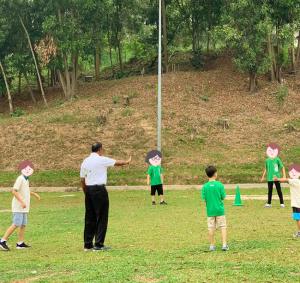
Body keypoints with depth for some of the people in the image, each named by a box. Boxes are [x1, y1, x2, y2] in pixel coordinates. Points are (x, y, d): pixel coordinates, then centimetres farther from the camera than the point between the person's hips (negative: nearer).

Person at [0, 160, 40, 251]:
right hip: (18, 206, -9)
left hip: (24, 207, 9)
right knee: (16, 225, -12)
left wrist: (34, 194, 29)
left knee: (23, 225, 7)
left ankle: (20, 243, 11)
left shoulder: (26, 179, 13)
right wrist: (22, 201, -27)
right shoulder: (20, 179, -15)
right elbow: (14, 191, -23)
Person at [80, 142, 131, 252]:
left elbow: (82, 179, 10)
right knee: (101, 218, 0)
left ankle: (88, 244, 13)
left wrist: (86, 193, 17)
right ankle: (98, 244, -2)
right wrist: (127, 162, 27)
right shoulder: (102, 160, -6)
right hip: (99, 190, -6)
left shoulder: (85, 162, 10)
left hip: (88, 190, 6)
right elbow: (117, 163, 7)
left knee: (89, 218, 11)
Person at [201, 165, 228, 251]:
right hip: (219, 210, -2)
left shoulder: (205, 186, -6)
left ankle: (212, 245, 14)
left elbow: (204, 199, -4)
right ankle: (224, 244, 1)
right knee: (223, 227, 6)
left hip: (210, 210, 2)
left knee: (211, 228, 8)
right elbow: (223, 197, -6)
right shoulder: (220, 185, -10)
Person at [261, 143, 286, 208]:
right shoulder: (267, 160, 5)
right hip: (269, 178, 3)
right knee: (269, 191, 9)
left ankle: (282, 203, 10)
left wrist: (284, 175, -6)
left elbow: (282, 167, -1)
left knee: (279, 191, 2)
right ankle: (269, 203, 16)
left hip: (276, 177, -3)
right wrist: (263, 176, 19)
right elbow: (266, 169, 16)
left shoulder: (277, 159, -6)